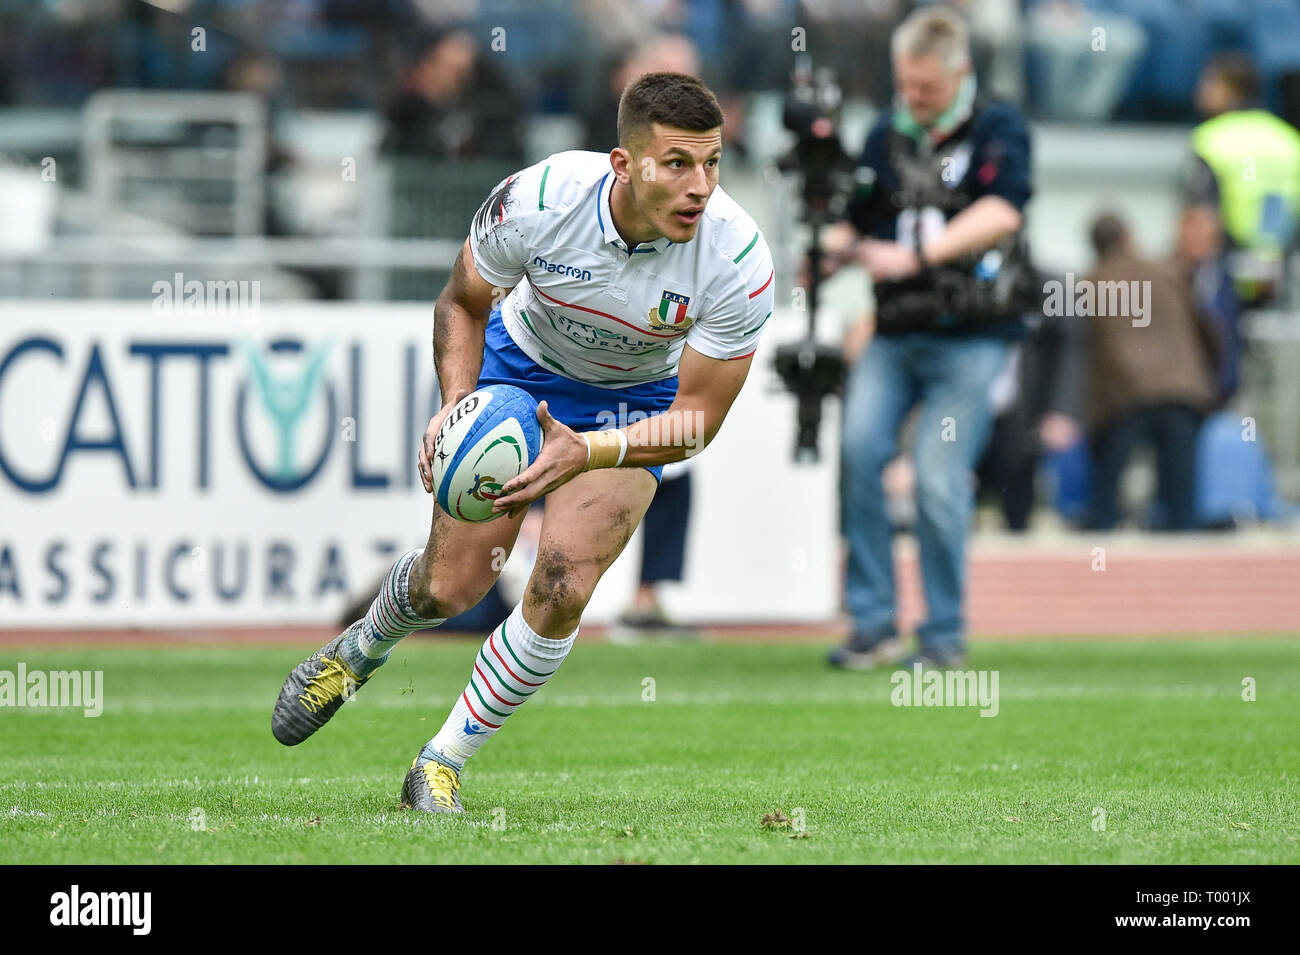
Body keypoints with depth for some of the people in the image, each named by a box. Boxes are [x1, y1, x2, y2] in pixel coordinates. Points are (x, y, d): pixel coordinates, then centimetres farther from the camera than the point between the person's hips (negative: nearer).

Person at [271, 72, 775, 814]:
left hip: (635, 404, 0)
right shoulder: (536, 200, -32)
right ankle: (360, 650, 40)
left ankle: (442, 765, 3)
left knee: (562, 588, -18)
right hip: (521, 363, 0)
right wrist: (456, 404, -26)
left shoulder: (739, 257, -33)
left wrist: (587, 452, -39)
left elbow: (699, 415, -24)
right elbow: (463, 302, -10)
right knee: (450, 586, 2)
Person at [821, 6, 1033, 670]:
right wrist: (832, 247, -4)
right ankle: (873, 623, -9)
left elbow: (1001, 213, -17)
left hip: (970, 339, -4)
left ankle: (944, 635, 2)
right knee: (857, 448, -16)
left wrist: (916, 254, -27)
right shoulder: (885, 136, 15)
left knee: (938, 480, -12)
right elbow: (855, 224, 20)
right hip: (894, 334, 4)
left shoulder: (998, 130, 0)